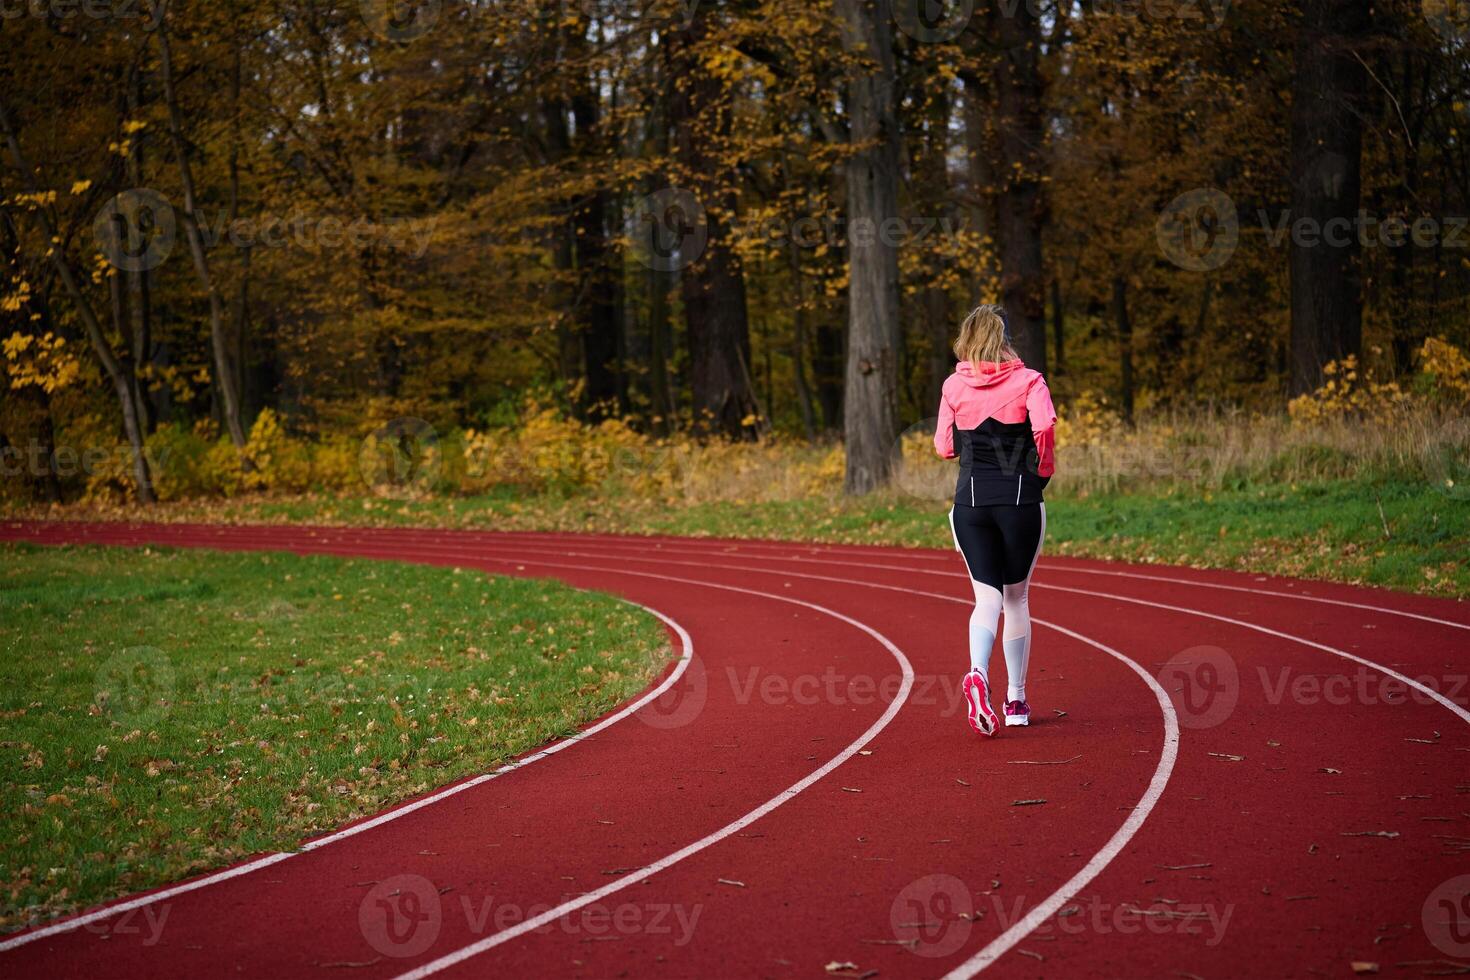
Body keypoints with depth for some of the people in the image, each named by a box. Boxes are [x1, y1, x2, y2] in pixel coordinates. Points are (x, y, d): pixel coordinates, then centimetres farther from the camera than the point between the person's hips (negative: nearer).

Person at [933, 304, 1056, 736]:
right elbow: (1045, 425, -18)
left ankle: (978, 673, -28)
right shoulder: (1028, 381, -1)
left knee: (988, 598, 1)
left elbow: (944, 446, 7)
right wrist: (1043, 470, -2)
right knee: (1016, 598, 12)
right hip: (1020, 497, -1)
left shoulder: (955, 386, 4)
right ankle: (1016, 699, 17)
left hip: (971, 498, 1)